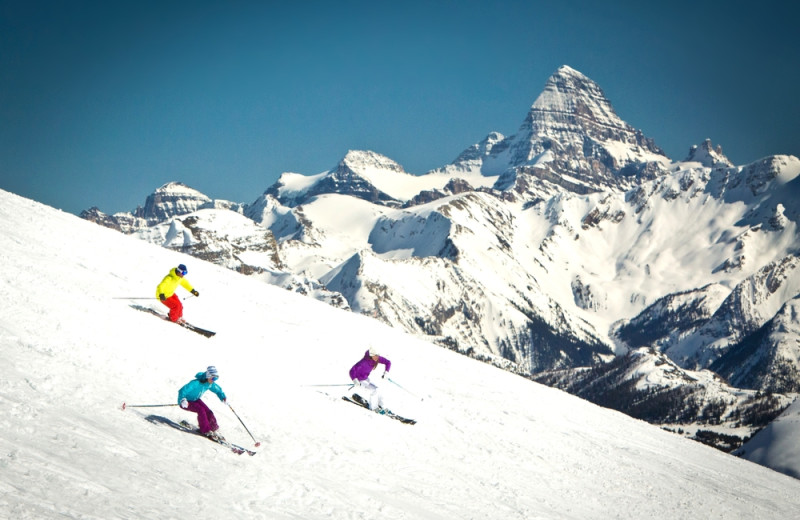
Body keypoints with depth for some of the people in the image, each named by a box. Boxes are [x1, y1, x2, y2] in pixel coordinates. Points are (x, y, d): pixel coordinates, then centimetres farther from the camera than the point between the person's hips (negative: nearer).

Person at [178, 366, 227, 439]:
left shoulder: (211, 384, -12)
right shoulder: (196, 383, -34)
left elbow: (218, 390, 9)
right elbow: (182, 391, -37)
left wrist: (223, 397, -7)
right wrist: (183, 400, -54)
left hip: (195, 400, 7)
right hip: (186, 402, -7)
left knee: (208, 411, -14)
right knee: (200, 410, -27)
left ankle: (213, 429, -2)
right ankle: (206, 431, -19)